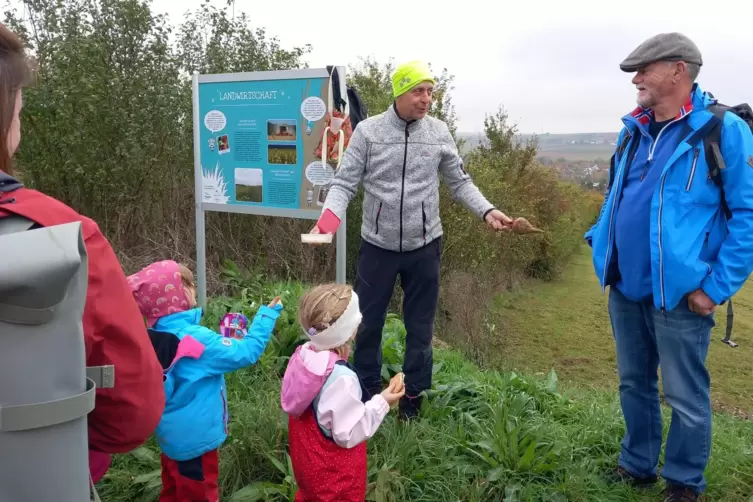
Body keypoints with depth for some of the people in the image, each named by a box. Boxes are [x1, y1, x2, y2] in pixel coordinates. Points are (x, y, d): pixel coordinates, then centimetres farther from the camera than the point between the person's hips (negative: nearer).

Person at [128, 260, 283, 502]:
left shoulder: (155, 336, -2)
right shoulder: (195, 339, -27)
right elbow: (247, 352, -26)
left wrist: (224, 341, 10)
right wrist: (266, 315, -17)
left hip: (171, 435, 8)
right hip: (194, 439, -8)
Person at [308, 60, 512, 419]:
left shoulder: (439, 133, 0)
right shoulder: (368, 131, -6)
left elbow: (460, 182, 7)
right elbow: (344, 183, -7)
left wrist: (486, 211, -9)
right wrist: (328, 220, -25)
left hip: (424, 247, 1)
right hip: (378, 246, -1)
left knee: (420, 327, 11)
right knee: (368, 324, 9)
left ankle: (412, 400, 28)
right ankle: (368, 397, 30)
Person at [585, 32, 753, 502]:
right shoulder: (634, 131, 8)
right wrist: (601, 244, 8)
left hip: (679, 294, -6)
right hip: (624, 289, 6)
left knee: (685, 397, 8)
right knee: (634, 384, 19)